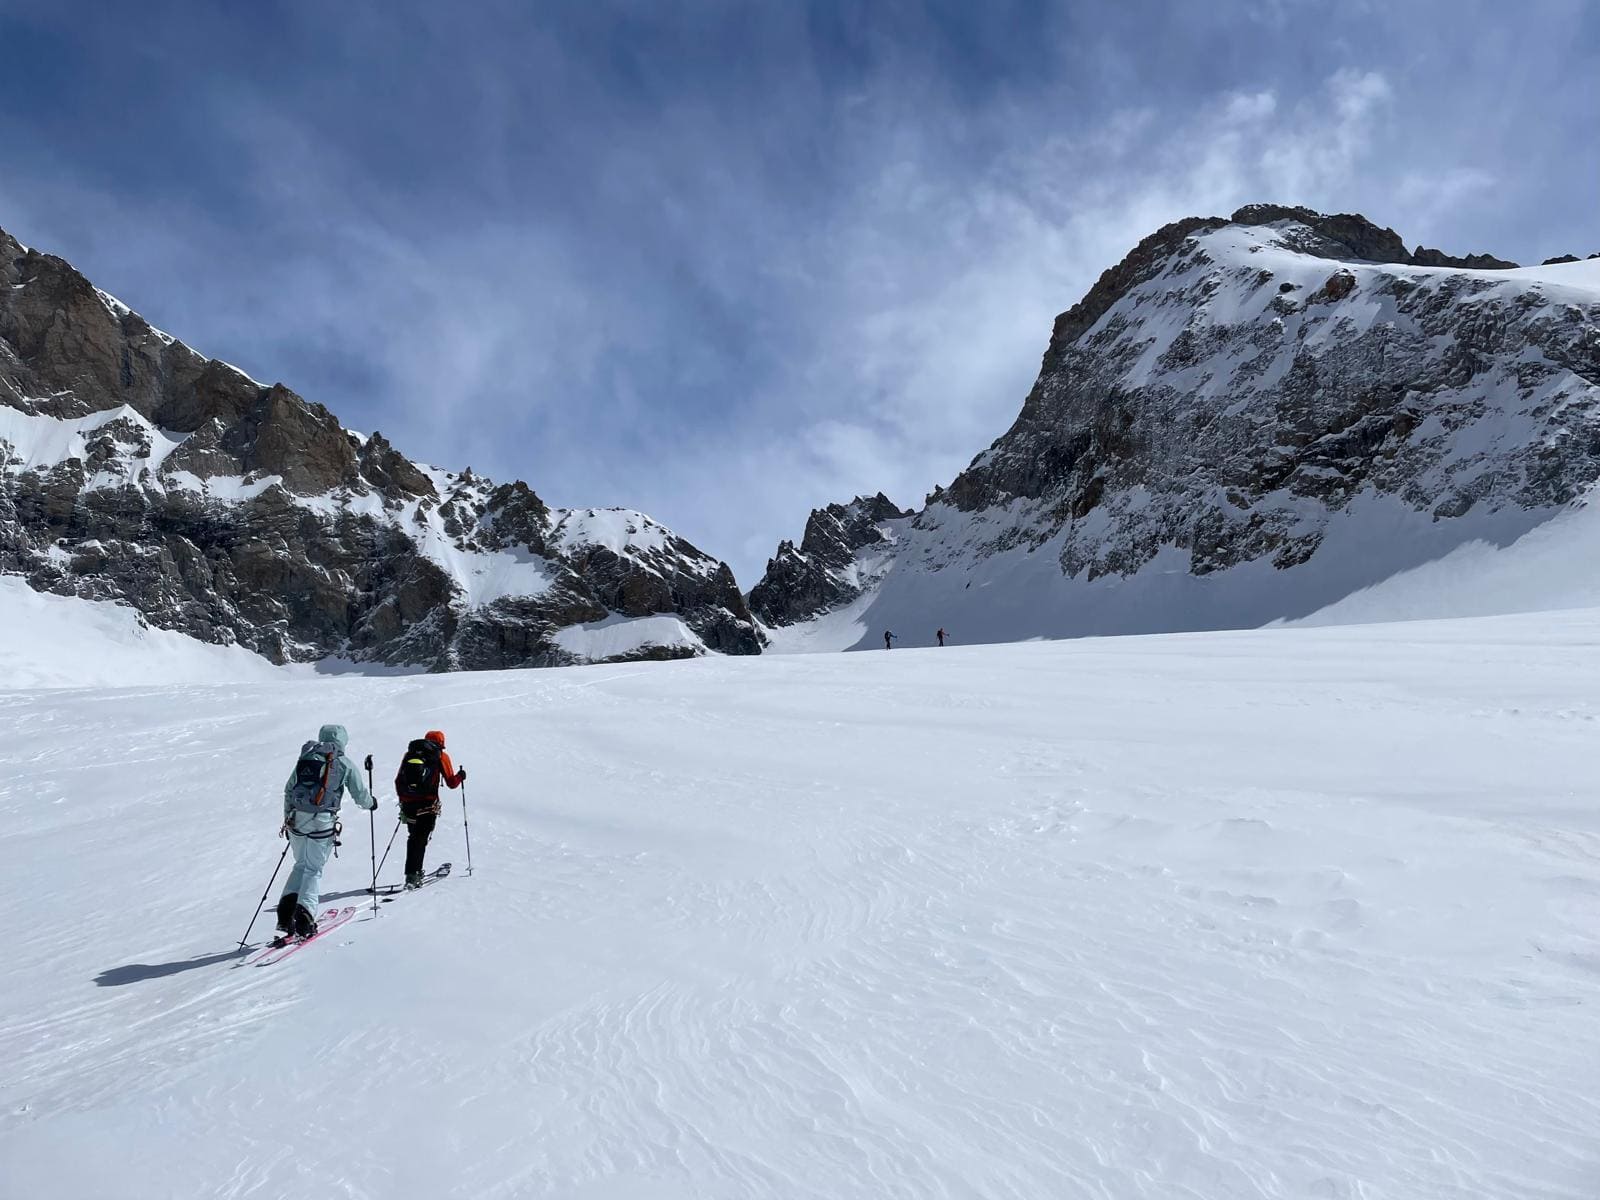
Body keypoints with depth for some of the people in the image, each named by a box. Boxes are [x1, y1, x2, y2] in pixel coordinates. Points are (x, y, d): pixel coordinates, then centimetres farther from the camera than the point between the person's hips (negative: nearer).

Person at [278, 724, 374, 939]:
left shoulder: (305, 758, 13)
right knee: (314, 870, 6)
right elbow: (360, 794, 6)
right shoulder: (344, 763, 2)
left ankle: (286, 914, 7)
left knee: (300, 865, 20)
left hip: (297, 820, 4)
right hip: (322, 823, -4)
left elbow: (288, 790, 15)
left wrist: (287, 818, 24)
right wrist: (371, 802, 27)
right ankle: (304, 918, -4)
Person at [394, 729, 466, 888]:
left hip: (408, 803, 4)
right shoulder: (440, 756, 6)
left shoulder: (410, 753, 18)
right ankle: (412, 874, -12)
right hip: (428, 804, -4)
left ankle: (414, 873, 26)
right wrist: (461, 776, 24)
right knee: (421, 839, 0)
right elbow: (451, 783, 5)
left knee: (413, 837, 19)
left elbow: (398, 781, 17)